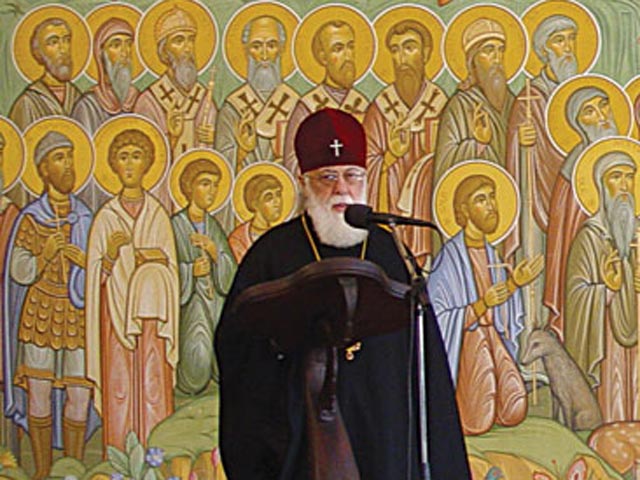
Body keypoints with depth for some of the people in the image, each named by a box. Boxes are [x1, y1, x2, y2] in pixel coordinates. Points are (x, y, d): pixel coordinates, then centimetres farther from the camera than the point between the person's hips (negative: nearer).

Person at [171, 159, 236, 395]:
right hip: (189, 303, -5)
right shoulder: (175, 225, -6)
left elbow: (229, 271, 5)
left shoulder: (213, 226, 11)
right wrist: (190, 271, -21)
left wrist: (215, 252, -12)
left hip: (216, 303, 5)